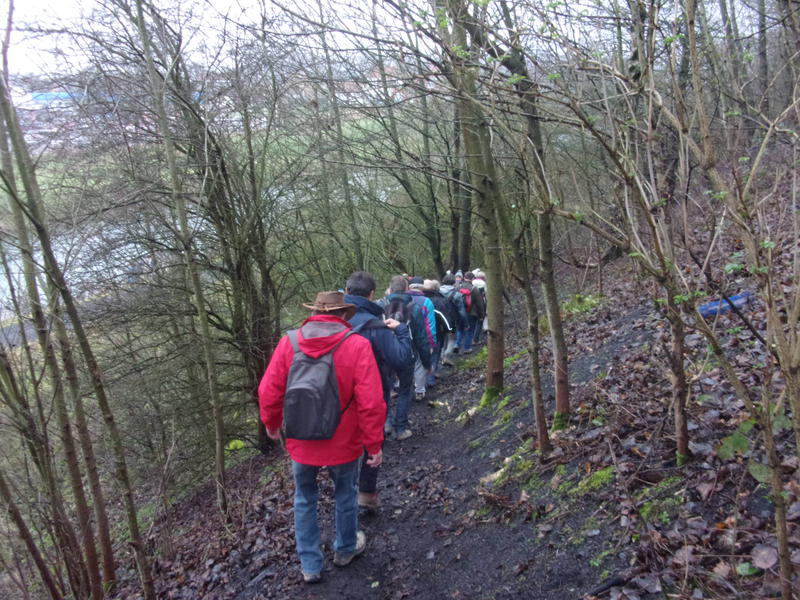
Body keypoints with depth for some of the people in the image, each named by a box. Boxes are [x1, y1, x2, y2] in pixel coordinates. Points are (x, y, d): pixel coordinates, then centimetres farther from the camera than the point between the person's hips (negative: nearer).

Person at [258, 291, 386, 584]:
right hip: (342, 443, -1)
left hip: (300, 442, 2)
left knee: (305, 501, 21)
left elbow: (268, 392, -5)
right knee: (345, 496, 23)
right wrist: (374, 444, -8)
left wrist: (271, 423, 14)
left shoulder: (288, 343, -10)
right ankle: (345, 549, 44)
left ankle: (310, 565, 32)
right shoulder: (357, 345, -17)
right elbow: (371, 403, -20)